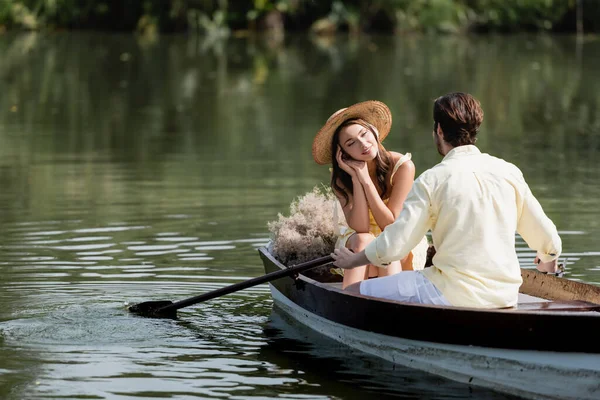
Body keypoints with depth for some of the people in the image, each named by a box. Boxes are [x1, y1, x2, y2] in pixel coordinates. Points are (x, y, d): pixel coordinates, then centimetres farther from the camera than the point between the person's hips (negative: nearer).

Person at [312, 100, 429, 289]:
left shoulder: (403, 166, -21)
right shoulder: (341, 176, -14)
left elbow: (390, 225, -23)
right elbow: (360, 228, -24)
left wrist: (366, 180, -29)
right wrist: (356, 179, -30)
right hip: (356, 243, 1)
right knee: (364, 241, -33)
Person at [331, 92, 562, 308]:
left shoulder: (432, 180, -8)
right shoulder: (508, 171, 3)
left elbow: (393, 247, -10)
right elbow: (548, 239, 8)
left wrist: (352, 261, 10)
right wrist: (548, 261, 32)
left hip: (455, 296, -6)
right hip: (506, 295, 6)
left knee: (353, 294, 4)